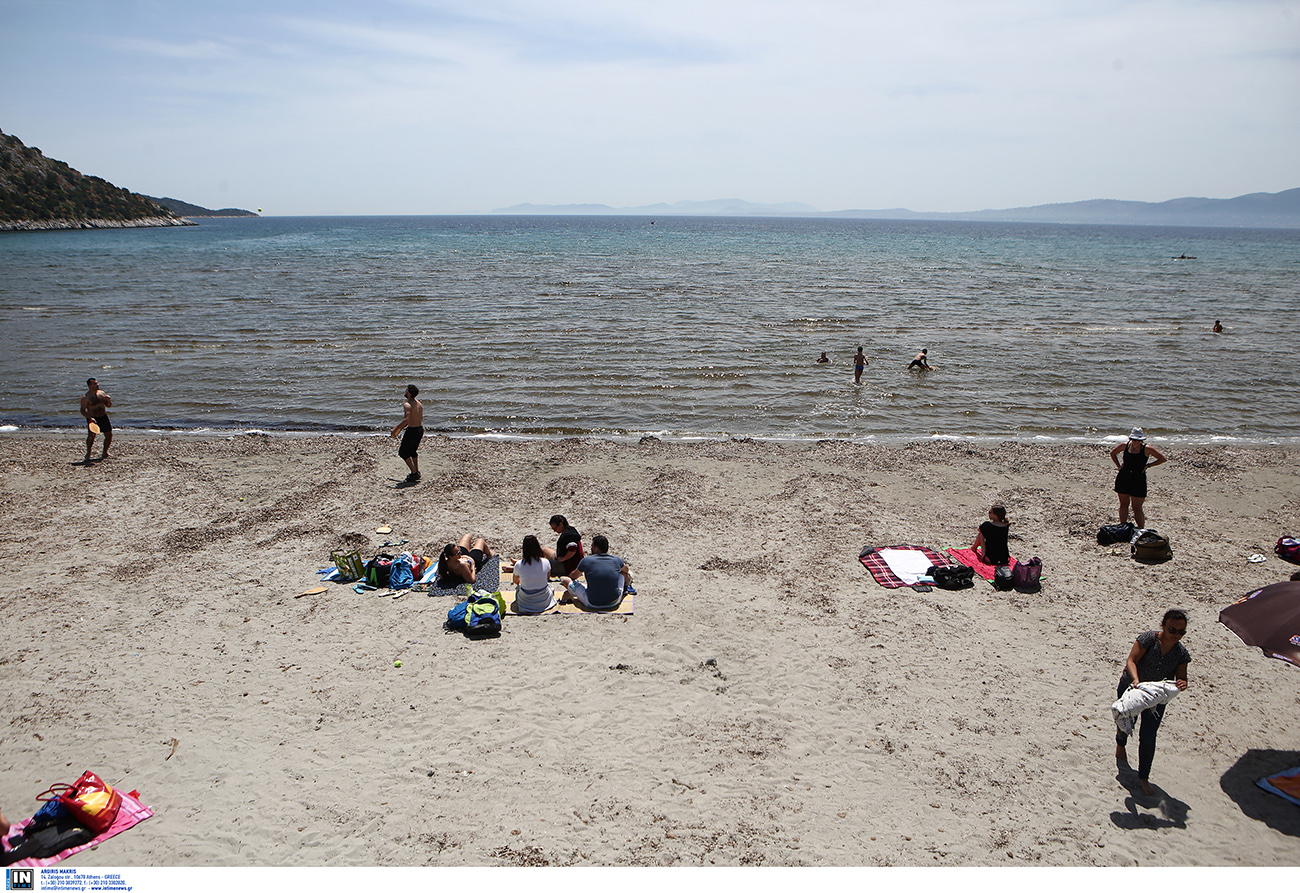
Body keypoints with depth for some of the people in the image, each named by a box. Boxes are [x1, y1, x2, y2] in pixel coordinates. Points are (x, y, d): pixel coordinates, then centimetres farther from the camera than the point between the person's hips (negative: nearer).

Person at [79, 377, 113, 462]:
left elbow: (108, 405, 16)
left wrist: (108, 401, -8)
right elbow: (83, 410, -11)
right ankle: (88, 453, 1)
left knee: (109, 434, 3)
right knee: (91, 435, -19)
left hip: (103, 417, 5)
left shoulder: (102, 393, 7)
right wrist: (90, 418, -26)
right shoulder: (85, 397, -10)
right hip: (92, 418, -5)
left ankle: (105, 452, 21)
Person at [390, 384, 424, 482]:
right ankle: (417, 472, 27)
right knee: (413, 451, 26)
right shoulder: (419, 404, 9)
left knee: (403, 452, 5)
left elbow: (406, 420, -29)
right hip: (420, 429, 8)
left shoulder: (407, 405, -17)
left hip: (412, 430, -8)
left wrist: (396, 429, -21)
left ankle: (414, 472, -1)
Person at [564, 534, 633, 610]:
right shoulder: (616, 560, 0)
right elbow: (627, 570, 25)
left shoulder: (586, 560, -6)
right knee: (622, 572, 26)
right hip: (614, 603, 3)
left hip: (593, 605, -3)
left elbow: (573, 576, 15)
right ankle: (626, 588, 54)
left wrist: (580, 574, 38)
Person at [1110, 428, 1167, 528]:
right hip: (1123, 478, 3)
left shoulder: (1146, 449, -9)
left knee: (1137, 508, -2)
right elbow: (1113, 453, 19)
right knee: (1124, 504, 10)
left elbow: (1163, 459, -1)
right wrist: (1119, 466, 9)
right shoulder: (1125, 446, 0)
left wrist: (1148, 465, -5)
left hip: (1138, 481, -3)